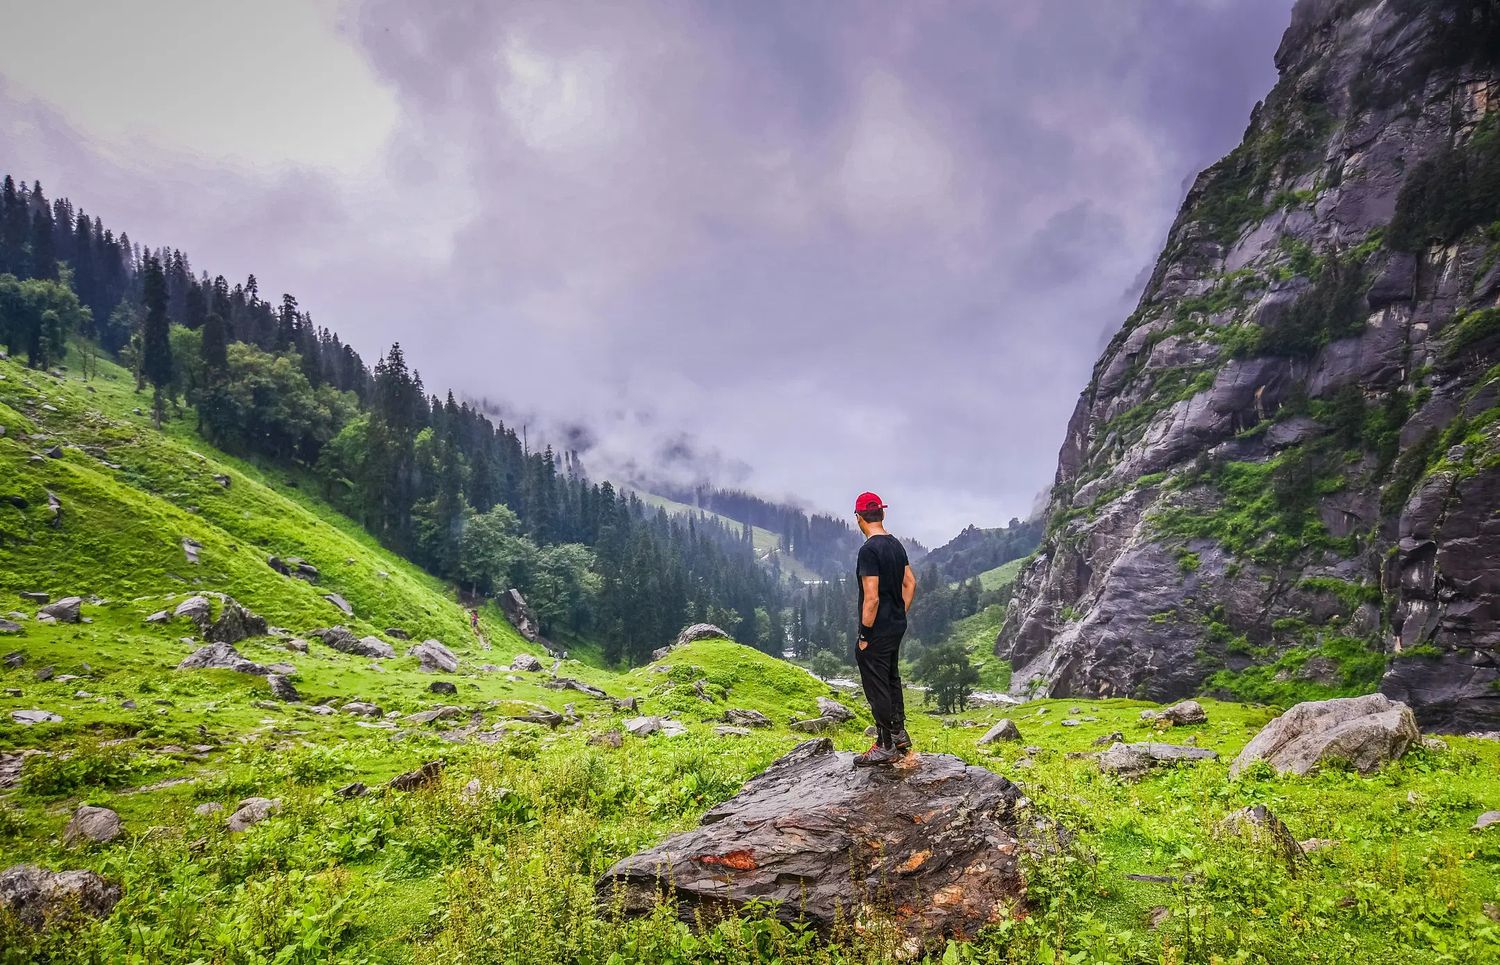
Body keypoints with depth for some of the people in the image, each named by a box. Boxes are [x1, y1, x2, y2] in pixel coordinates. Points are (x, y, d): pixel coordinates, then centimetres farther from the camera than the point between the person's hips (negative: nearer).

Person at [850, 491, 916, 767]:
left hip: (877, 631, -9)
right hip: (897, 627, 9)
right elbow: (910, 583, 13)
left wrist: (864, 635, -17)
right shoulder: (897, 545, 6)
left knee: (877, 687, 2)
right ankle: (899, 734, 34)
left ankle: (886, 747, 11)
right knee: (892, 680, 22)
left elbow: (871, 598, -24)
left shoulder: (869, 550, -22)